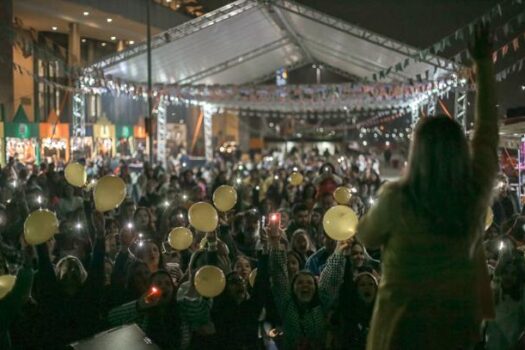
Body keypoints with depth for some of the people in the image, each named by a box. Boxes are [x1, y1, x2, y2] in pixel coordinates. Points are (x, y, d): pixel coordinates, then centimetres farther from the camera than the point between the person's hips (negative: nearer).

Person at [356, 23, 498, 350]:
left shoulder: (397, 199, -22)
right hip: (459, 319, 3)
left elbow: (367, 237, -3)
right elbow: (488, 127, -1)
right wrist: (485, 63, 6)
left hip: (406, 322, -3)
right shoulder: (477, 189, -14)